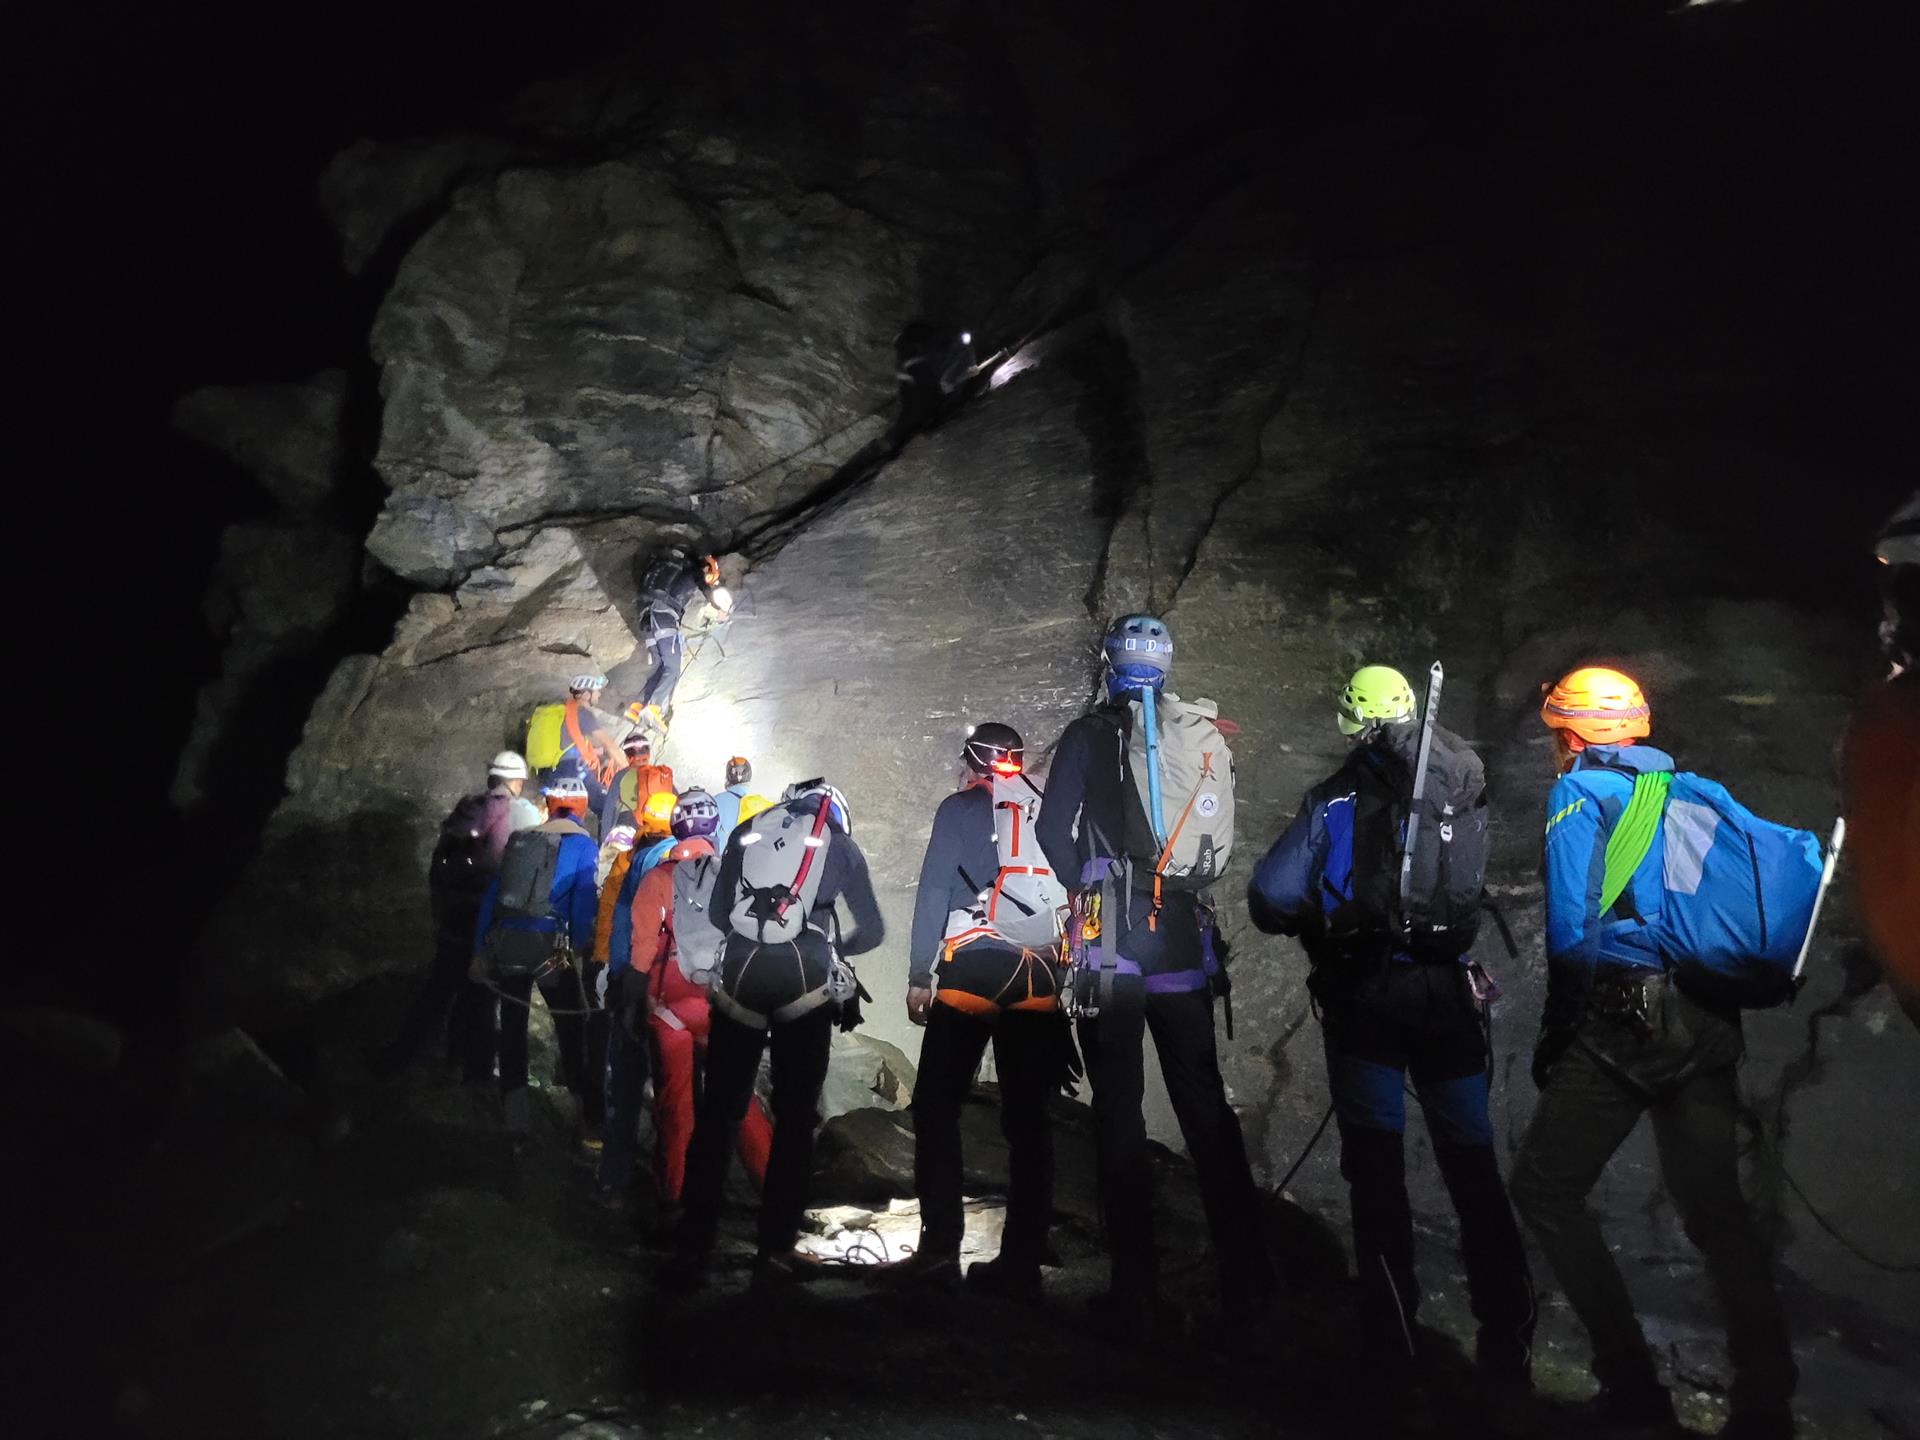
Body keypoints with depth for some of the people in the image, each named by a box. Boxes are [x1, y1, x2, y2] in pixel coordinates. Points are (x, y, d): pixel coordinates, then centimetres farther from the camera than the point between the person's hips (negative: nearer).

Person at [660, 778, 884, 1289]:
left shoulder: (746, 833, 16)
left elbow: (717, 913, 18)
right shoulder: (841, 845, 12)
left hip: (738, 982, 2)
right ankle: (775, 1254, 8)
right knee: (795, 1119, 8)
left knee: (717, 1114, 9)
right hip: (806, 986, -2)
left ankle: (692, 1251, 9)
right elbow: (872, 930, 11)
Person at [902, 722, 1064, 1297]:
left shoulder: (960, 808, 4)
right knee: (1028, 1119, 7)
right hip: (1041, 981, 4)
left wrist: (919, 977, -1)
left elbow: (933, 891, -3)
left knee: (937, 1107, 6)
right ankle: (1022, 1262, 8)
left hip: (971, 971, -3)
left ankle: (940, 1249, 2)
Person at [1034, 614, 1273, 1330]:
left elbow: (1053, 829, -8)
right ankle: (1245, 1278, 17)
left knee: (1120, 1110, 2)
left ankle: (1136, 1292, 4)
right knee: (1205, 1105, 12)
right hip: (1181, 939, 3)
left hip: (1113, 941, -3)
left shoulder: (1090, 733, -3)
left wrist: (1085, 888, 6)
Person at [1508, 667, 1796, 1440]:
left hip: (1629, 1020, -7)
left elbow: (1570, 926, -12)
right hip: (1709, 1023, 7)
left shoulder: (1582, 791, -2)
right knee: (1715, 1211, 15)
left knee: (1546, 1190, 5)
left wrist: (1564, 1018, -2)